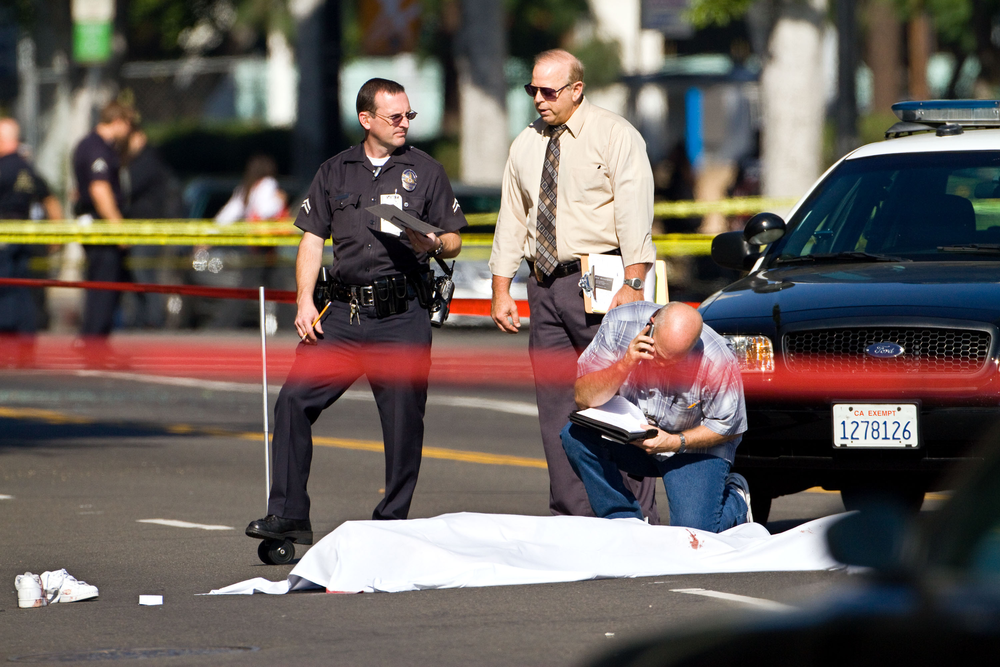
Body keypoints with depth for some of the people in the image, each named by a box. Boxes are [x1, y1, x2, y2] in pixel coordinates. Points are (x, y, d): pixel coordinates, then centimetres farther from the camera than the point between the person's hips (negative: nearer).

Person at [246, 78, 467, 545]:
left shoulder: (425, 172, 9)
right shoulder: (335, 172, 13)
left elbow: (454, 240, 10)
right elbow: (312, 240, 13)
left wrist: (433, 245, -13)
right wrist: (305, 302, 1)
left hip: (403, 317, -2)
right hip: (344, 313, 2)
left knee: (403, 419, -3)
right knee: (294, 401, -9)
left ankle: (392, 521, 10)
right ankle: (288, 515, -4)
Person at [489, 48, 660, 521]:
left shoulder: (615, 136, -3)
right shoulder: (526, 145, 15)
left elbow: (635, 216, -10)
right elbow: (512, 220, 18)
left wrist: (633, 286, -19)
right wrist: (501, 289, 11)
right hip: (545, 286, 6)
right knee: (556, 409, 5)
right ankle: (573, 519, 9)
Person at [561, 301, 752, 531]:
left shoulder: (717, 361, -28)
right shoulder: (620, 325, -21)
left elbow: (728, 427, -13)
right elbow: (583, 398, -19)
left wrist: (675, 443, -27)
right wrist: (625, 365, -35)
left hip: (694, 446, -3)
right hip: (630, 433, 3)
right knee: (576, 435, -25)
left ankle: (736, 499, 15)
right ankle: (625, 521, -9)